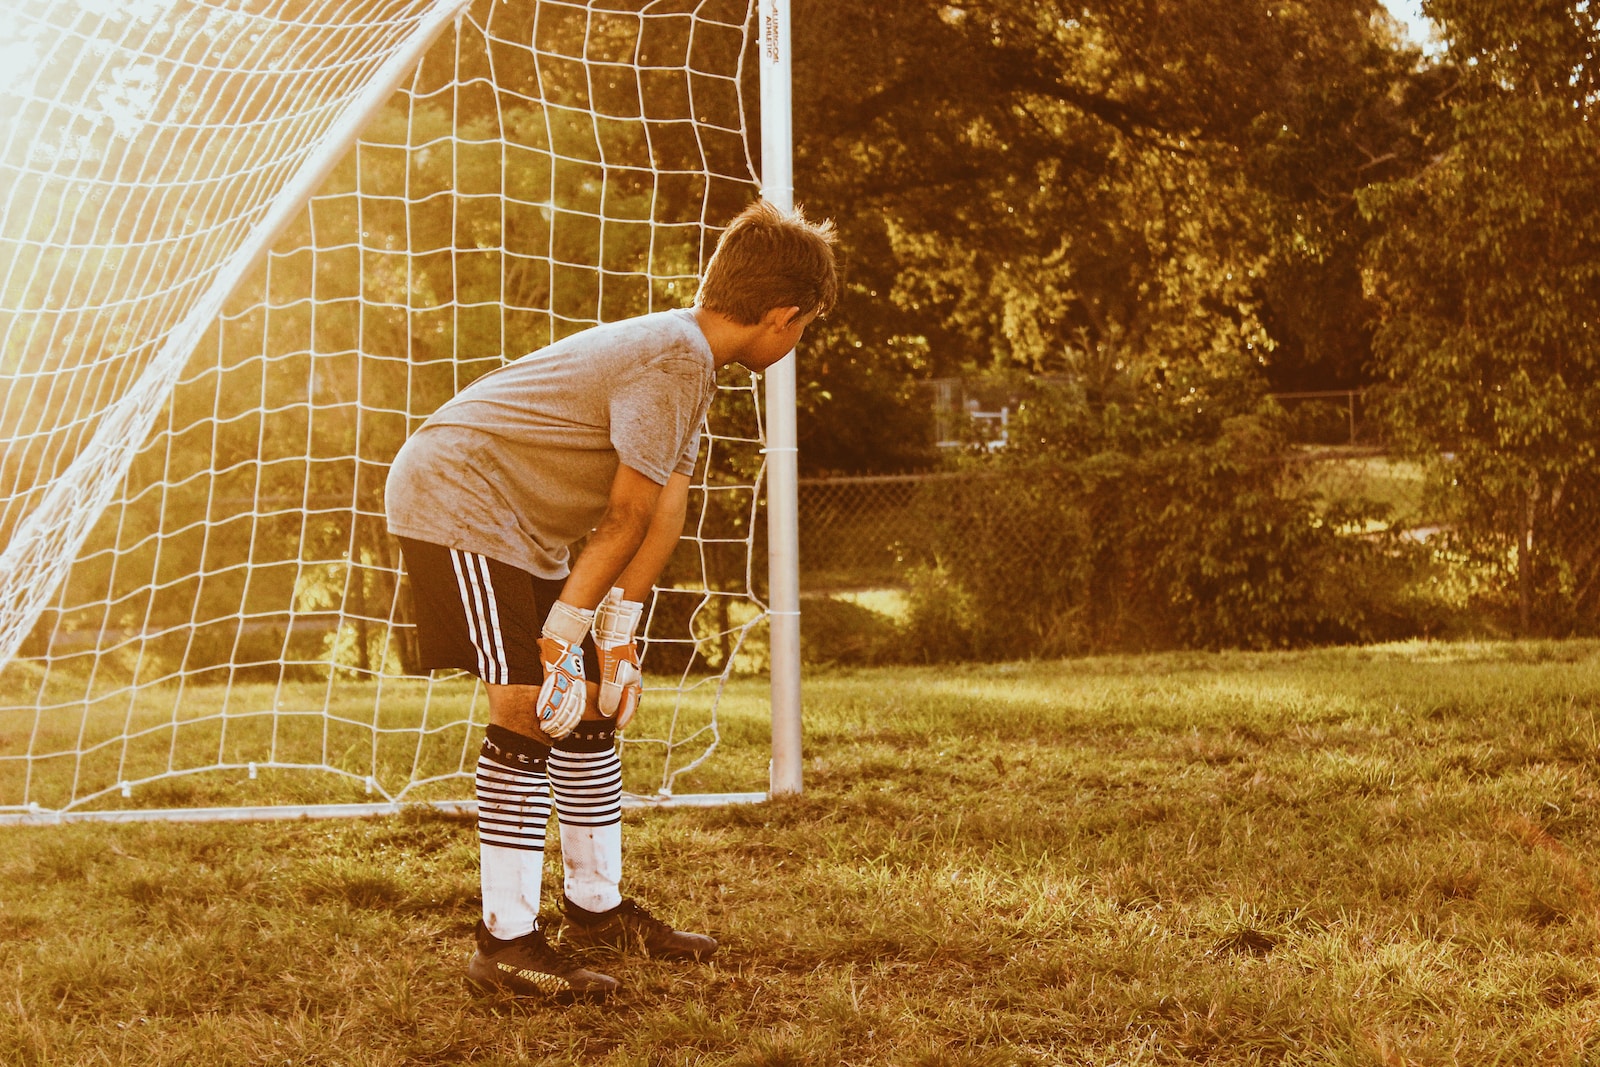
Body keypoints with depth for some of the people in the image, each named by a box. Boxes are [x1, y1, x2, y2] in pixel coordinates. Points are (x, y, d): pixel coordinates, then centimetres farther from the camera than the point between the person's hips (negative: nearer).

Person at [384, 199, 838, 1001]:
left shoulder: (693, 360, 11)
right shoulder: (674, 356, -21)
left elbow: (665, 515, 5)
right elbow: (627, 514, -19)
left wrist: (616, 636, 0)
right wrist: (565, 630, -14)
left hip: (525, 530, 11)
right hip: (457, 501, -11)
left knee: (592, 704, 12)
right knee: (529, 709, -16)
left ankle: (597, 907, 24)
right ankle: (505, 941, -11)